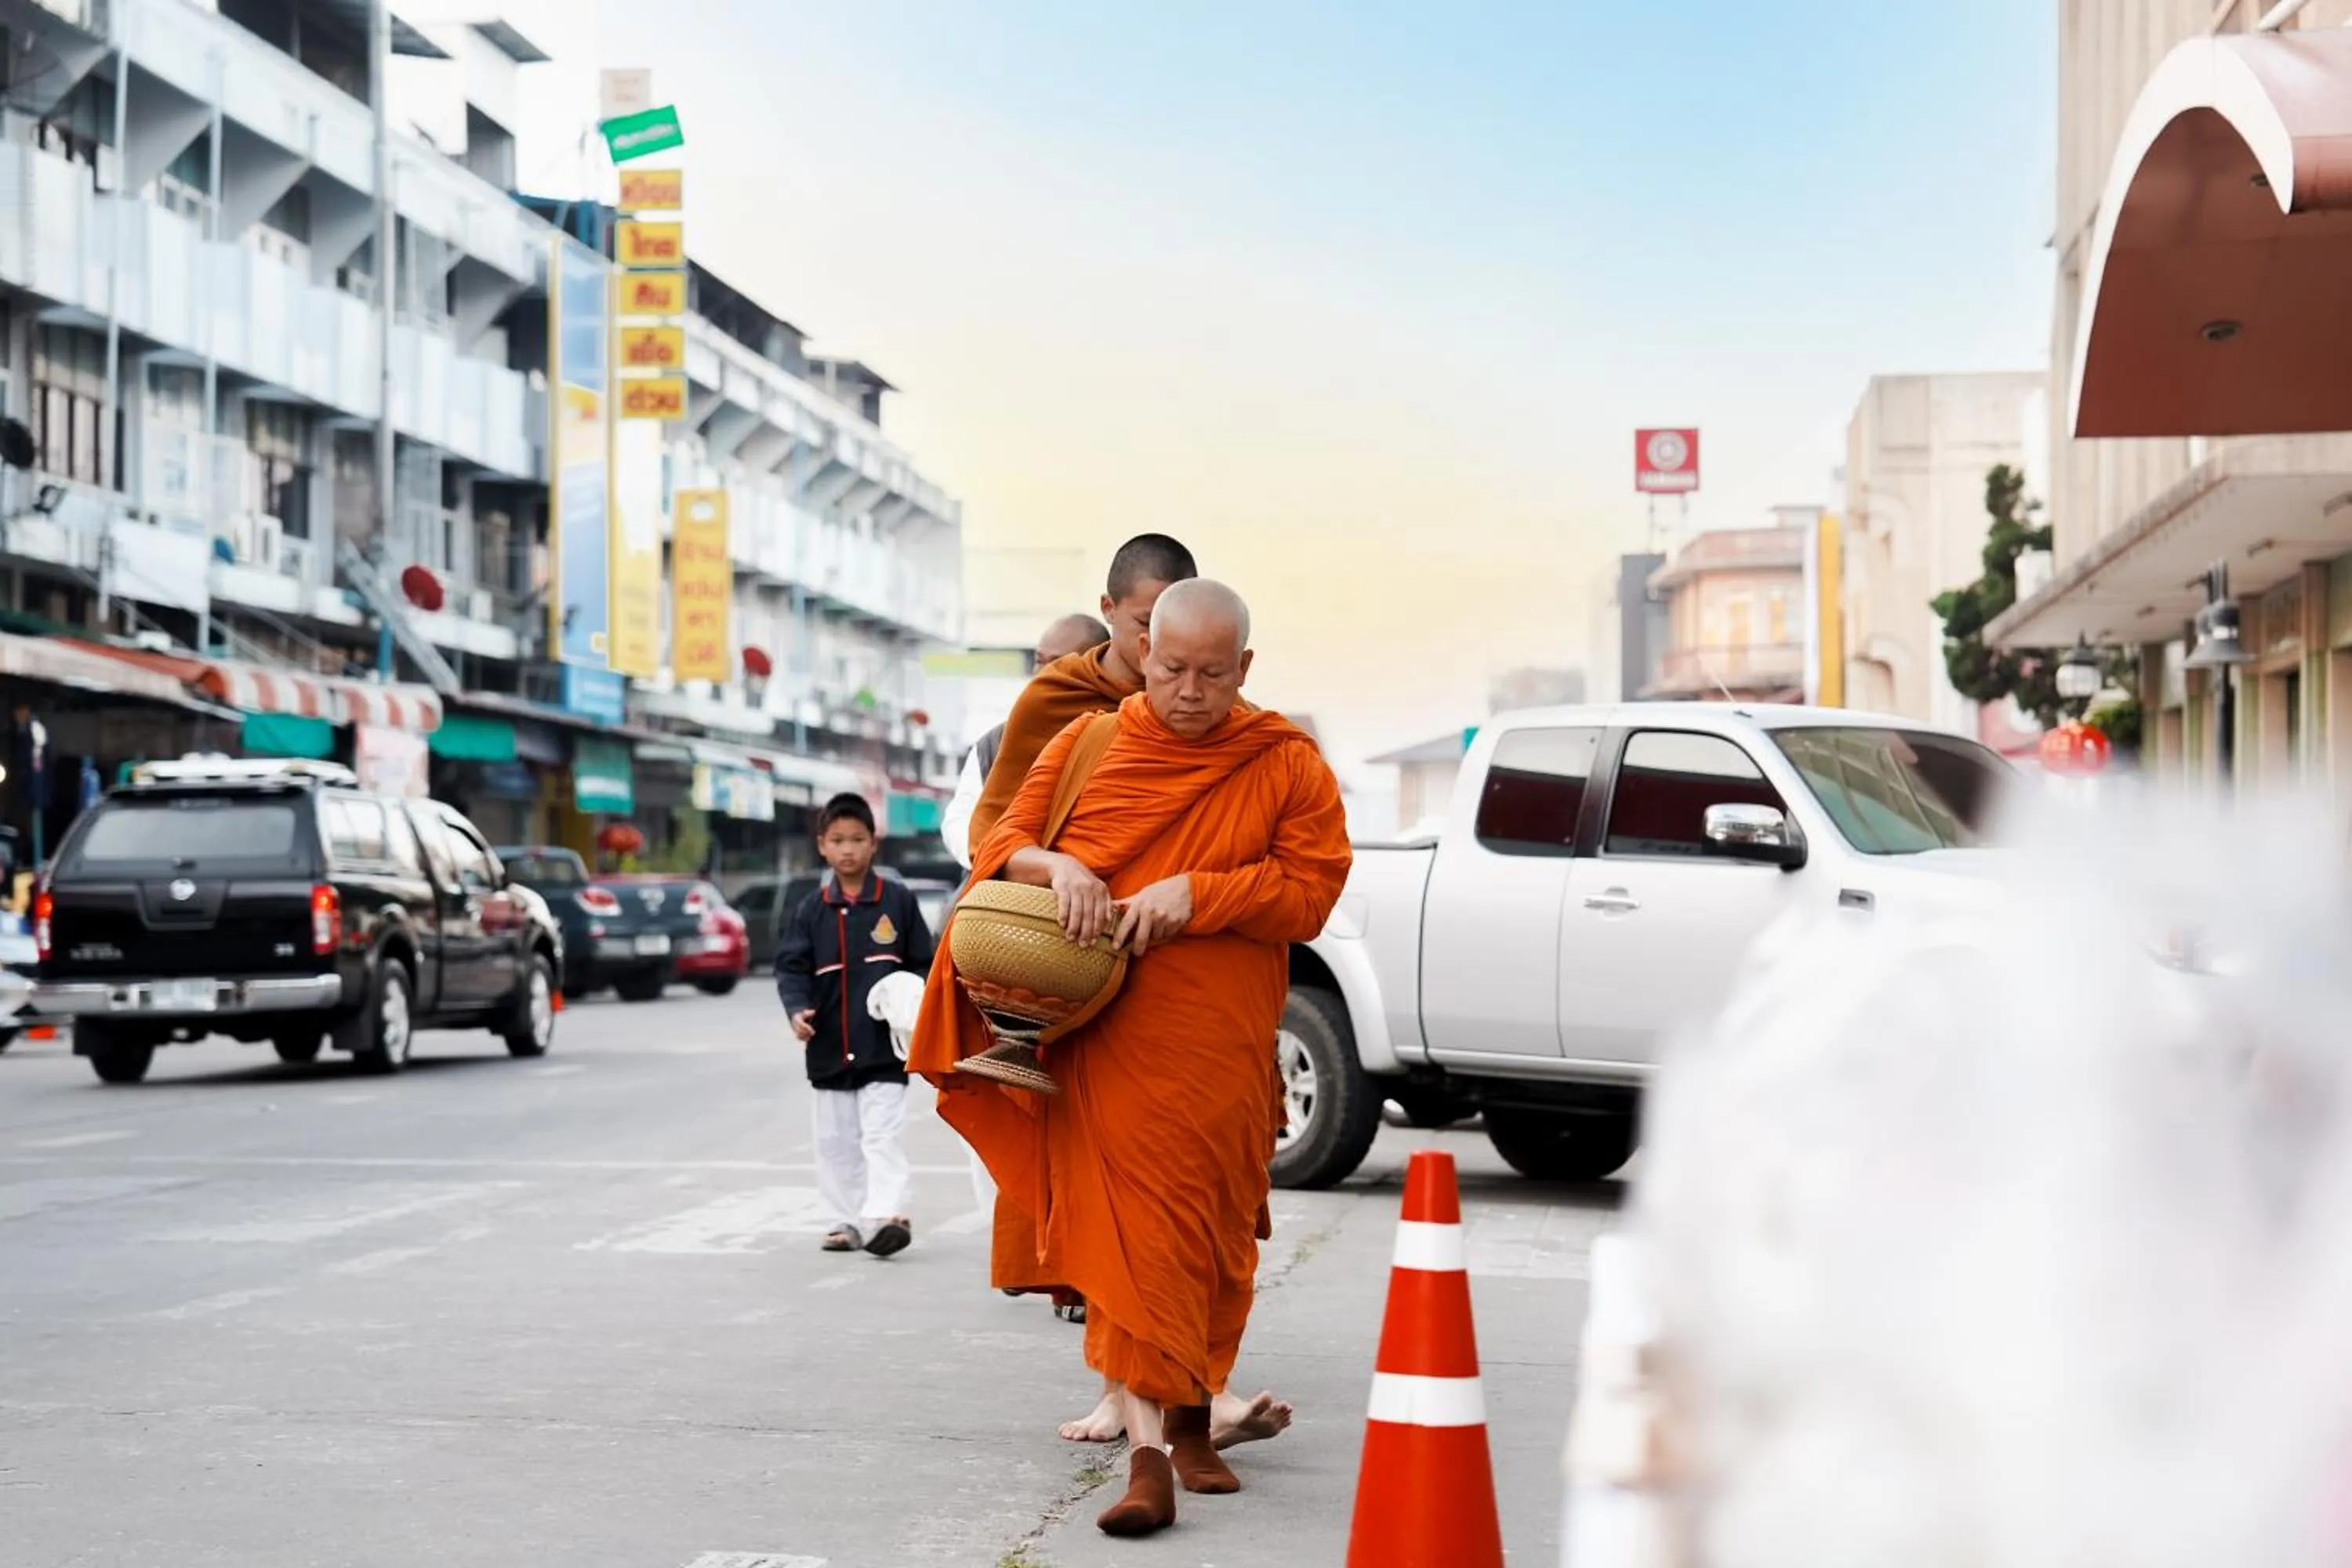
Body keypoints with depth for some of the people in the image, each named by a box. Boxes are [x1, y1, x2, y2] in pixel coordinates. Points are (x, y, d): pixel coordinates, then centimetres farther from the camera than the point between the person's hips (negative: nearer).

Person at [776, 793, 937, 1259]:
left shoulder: (898, 901, -1)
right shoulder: (811, 910, 4)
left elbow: (923, 963, 3)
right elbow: (792, 967, 0)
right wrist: (797, 1010, -17)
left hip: (885, 1048, -3)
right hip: (829, 1048, 4)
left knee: (883, 1134, -9)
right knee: (835, 1141, 11)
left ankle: (885, 1214, -15)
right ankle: (848, 1219, 20)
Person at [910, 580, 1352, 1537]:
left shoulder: (1286, 765, 5)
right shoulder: (1087, 743, 10)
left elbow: (1311, 887, -3)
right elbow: (1000, 843, 11)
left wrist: (1195, 893, -14)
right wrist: (1058, 866, -11)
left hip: (1218, 1046, 1)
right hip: (1106, 1036, 0)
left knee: (1206, 1232, 7)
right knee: (1129, 1225, -10)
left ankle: (1191, 1419, 25)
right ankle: (1149, 1449, -15)